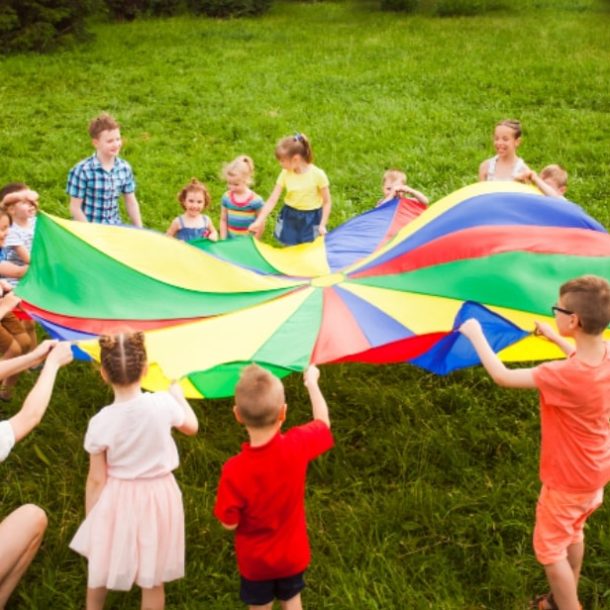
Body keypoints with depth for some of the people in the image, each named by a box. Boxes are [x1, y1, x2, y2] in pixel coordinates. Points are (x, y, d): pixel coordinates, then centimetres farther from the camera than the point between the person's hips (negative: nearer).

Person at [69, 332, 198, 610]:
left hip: (117, 502, 0)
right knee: (152, 577, 15)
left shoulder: (101, 422, -20)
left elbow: (96, 479, -11)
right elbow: (191, 427, 6)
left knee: (100, 565, 26)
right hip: (158, 498, 1)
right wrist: (178, 395, 24)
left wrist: (89, 519, 4)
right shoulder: (163, 404, -17)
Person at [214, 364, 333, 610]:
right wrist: (312, 382, 9)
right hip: (292, 553, 2)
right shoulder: (298, 445, -28)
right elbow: (323, 422, -5)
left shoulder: (235, 470, -34)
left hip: (255, 559, -2)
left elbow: (230, 523, -20)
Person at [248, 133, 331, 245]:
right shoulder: (285, 174, -8)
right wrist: (259, 221, -13)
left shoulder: (318, 175, -18)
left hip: (311, 219, -3)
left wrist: (322, 225, -12)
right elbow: (272, 199, -6)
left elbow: (327, 202, -8)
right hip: (289, 218, 3)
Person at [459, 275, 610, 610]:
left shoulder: (565, 376, -38)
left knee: (549, 548, 12)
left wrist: (476, 334, -16)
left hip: (568, 478, -8)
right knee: (572, 534, 29)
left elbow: (502, 376, -28)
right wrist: (554, 338, 15)